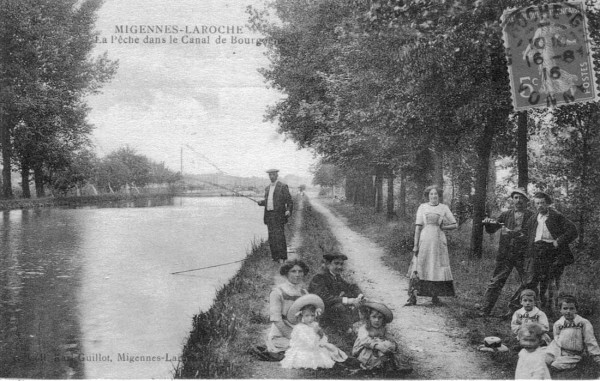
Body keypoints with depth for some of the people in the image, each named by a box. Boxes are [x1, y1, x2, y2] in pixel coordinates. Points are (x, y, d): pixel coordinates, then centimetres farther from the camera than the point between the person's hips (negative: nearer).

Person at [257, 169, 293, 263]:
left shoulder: (283, 187, -3)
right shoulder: (267, 188, 17)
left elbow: (289, 201, -5)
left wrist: (289, 210, -21)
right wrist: (261, 202, 4)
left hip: (279, 215, -6)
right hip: (269, 215, 6)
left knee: (280, 237, -10)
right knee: (272, 237, 4)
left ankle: (282, 257, -5)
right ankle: (275, 257, 9)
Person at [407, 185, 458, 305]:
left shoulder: (444, 208, 8)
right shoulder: (422, 207, 7)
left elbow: (454, 225, 10)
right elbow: (418, 227, 4)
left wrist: (442, 227, -6)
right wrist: (416, 245, -2)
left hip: (439, 241, 1)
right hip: (424, 241, -1)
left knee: (437, 269, 1)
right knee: (418, 268, -6)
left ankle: (435, 296, 13)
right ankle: (413, 297, -5)